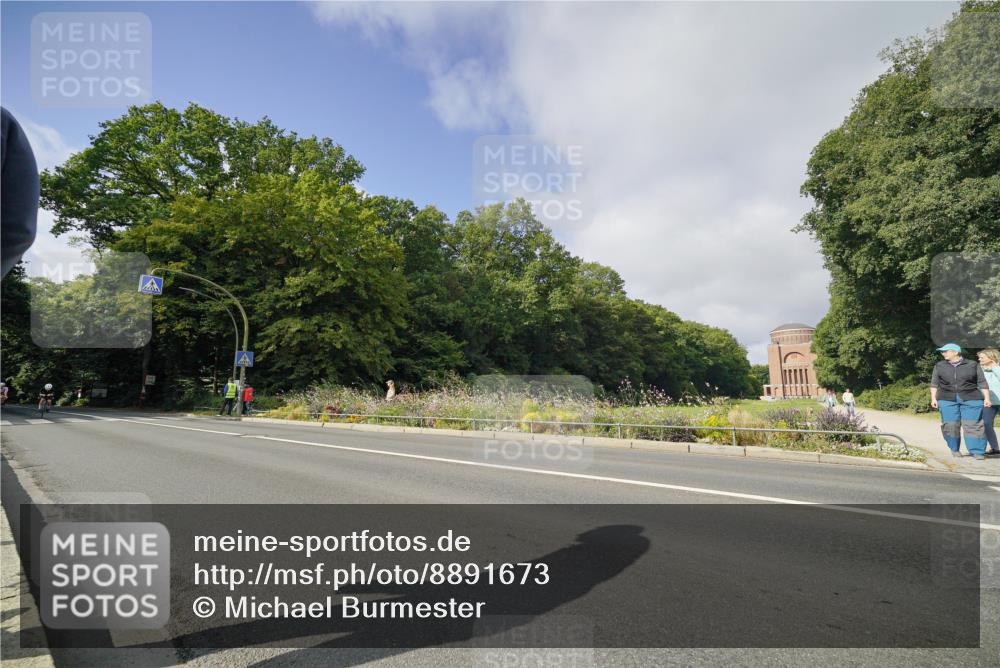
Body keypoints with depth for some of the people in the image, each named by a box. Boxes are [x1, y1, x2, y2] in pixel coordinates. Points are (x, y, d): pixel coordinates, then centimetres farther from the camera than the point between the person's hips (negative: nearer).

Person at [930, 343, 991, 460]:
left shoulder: (973, 365, 6)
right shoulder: (939, 366, 10)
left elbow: (982, 383, 6)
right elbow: (934, 383, 9)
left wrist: (987, 398, 0)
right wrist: (933, 398, 2)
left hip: (971, 400, -1)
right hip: (947, 400, 1)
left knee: (973, 425, -5)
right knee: (950, 426, 0)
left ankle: (977, 451, 0)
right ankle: (954, 449, 12)